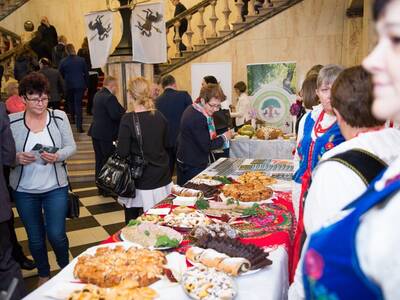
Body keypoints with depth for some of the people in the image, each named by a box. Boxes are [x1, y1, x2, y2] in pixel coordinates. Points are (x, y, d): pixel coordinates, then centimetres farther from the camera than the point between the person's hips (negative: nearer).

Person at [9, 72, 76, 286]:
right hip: (24, 190, 1)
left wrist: (57, 156, -21)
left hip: (55, 188, -1)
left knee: (56, 235, 1)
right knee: (35, 238, 15)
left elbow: (71, 146, -2)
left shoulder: (59, 117, -5)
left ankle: (66, 268, 33)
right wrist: (17, 158, -20)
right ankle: (43, 274, 41)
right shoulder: (12, 122, -6)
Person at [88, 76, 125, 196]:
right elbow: (116, 115, -26)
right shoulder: (110, 97, -19)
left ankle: (100, 187, 25)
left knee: (99, 160, 15)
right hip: (107, 134, -9)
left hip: (96, 132, 9)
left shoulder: (97, 95, 11)